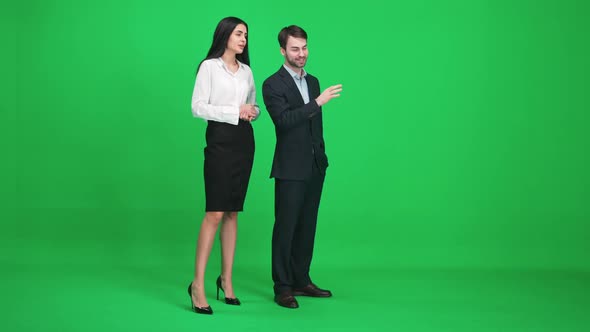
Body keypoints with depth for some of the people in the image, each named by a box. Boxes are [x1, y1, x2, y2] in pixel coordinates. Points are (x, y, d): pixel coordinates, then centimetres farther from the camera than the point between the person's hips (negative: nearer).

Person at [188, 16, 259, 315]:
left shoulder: (246, 70, 14)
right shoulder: (209, 66, -3)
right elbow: (197, 107, -10)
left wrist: (253, 111, 1)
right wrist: (235, 112, -13)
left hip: (244, 140, 6)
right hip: (220, 139, -6)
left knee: (232, 212, 8)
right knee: (215, 212, -13)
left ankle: (226, 279, 14)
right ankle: (198, 283, -11)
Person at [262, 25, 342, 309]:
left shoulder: (313, 81, 14)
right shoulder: (273, 84, -7)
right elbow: (284, 120, -22)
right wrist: (318, 102, -27)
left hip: (315, 167, 7)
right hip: (291, 168, -6)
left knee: (307, 226, 11)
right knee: (285, 227, -2)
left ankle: (301, 280, 20)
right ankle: (282, 287, 5)